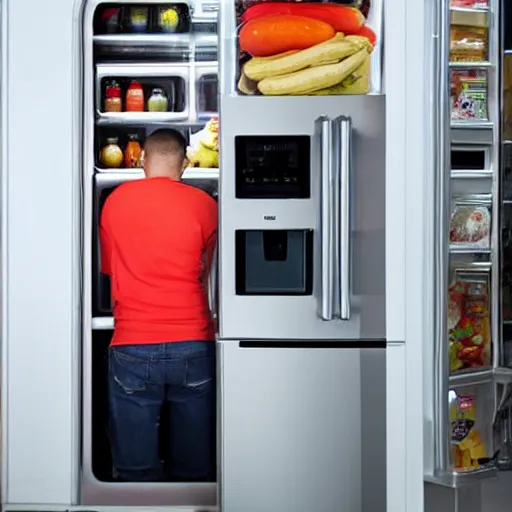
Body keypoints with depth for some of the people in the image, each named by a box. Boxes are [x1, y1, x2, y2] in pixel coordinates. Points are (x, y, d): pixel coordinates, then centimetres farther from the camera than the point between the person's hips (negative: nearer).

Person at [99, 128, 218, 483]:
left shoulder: (114, 201, 4)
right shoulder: (203, 204, 0)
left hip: (132, 347, 1)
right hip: (192, 346, 0)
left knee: (136, 471, 7)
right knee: (194, 468, 10)